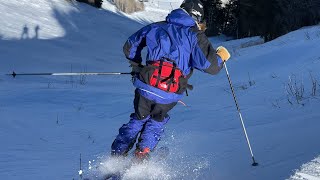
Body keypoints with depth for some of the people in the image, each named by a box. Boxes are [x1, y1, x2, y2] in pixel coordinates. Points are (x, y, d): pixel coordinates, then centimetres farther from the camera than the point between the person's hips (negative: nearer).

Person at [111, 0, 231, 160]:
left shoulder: (156, 27, 13)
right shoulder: (195, 35, 0)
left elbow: (129, 47, 20)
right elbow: (210, 66, -9)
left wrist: (137, 66, 37)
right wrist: (221, 56, 13)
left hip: (145, 87, 2)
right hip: (170, 95, -2)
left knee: (138, 119, 26)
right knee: (157, 120, 29)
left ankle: (117, 155, 24)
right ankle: (143, 151, 19)